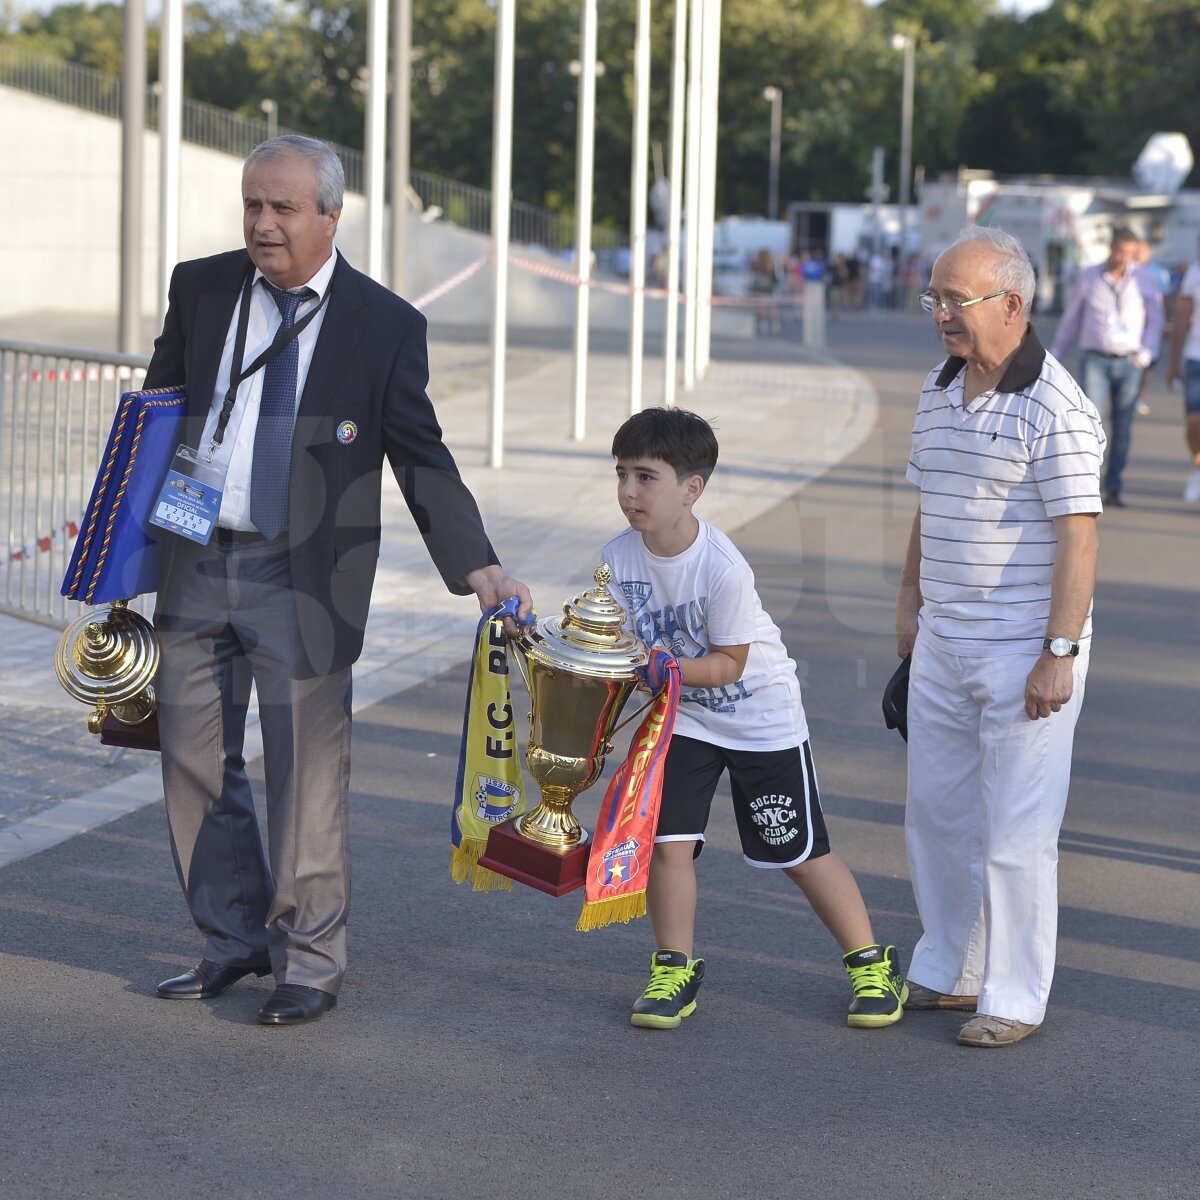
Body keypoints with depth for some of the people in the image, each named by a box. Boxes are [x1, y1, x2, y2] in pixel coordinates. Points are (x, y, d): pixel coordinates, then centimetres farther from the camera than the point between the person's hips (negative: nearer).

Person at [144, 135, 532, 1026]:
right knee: (194, 757, 10)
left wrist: (477, 564, -15)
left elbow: (422, 458, -3)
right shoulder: (200, 289, 5)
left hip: (302, 576, -4)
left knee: (306, 770, -1)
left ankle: (310, 964, 13)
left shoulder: (385, 325, -5)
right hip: (197, 561, 4)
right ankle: (234, 940, 27)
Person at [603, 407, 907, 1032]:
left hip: (761, 716, -4)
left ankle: (871, 963, 20)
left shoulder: (724, 569, -29)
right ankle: (675, 971, 11)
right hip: (681, 716, 4)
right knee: (666, 840, -7)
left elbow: (727, 664, -21)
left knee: (800, 853, 3)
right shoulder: (617, 557, -13)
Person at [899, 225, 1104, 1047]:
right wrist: (911, 601, 20)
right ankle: (947, 974, 28)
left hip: (1025, 653, -8)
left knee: (1016, 832, -1)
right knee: (936, 815, 14)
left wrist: (1058, 655, -21)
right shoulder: (940, 391, 9)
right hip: (943, 645, 8)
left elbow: (1078, 539, -18)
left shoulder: (1056, 410, -16)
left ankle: (1015, 998, 9)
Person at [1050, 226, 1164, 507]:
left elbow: (1155, 322, 9)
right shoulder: (1088, 278, 4)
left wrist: (1145, 355, -4)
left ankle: (1113, 488, 11)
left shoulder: (1144, 281, 2)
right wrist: (1054, 357, 13)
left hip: (1129, 364, 1)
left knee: (1122, 428, 2)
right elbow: (1071, 320, 12)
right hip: (1095, 360, -1)